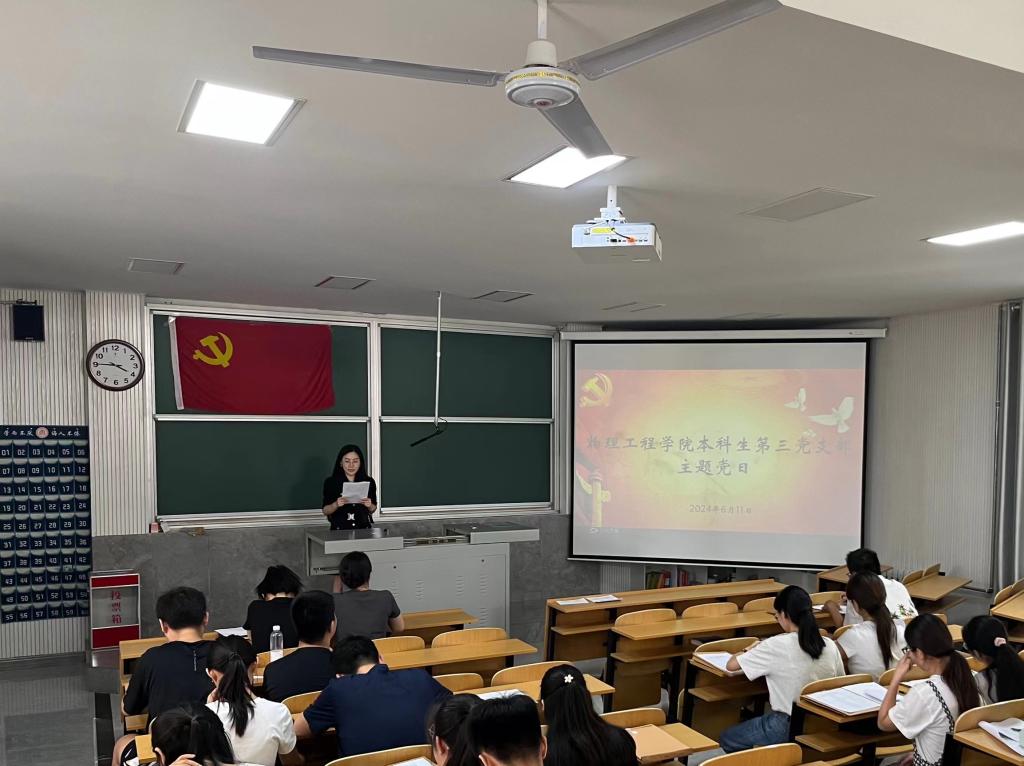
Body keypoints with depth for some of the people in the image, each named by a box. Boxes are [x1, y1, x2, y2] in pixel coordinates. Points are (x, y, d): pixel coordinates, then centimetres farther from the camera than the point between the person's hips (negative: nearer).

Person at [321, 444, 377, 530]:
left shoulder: (369, 481, 6)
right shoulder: (330, 482, 2)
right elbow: (325, 511, 5)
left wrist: (369, 505, -6)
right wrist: (336, 505, -13)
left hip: (363, 528, 2)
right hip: (340, 529, -1)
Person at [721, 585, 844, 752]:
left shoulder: (777, 645, -19)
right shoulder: (830, 645, -5)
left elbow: (731, 665, -12)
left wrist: (752, 650, 9)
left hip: (787, 727, -6)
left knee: (726, 739, 19)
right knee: (752, 722, 31)